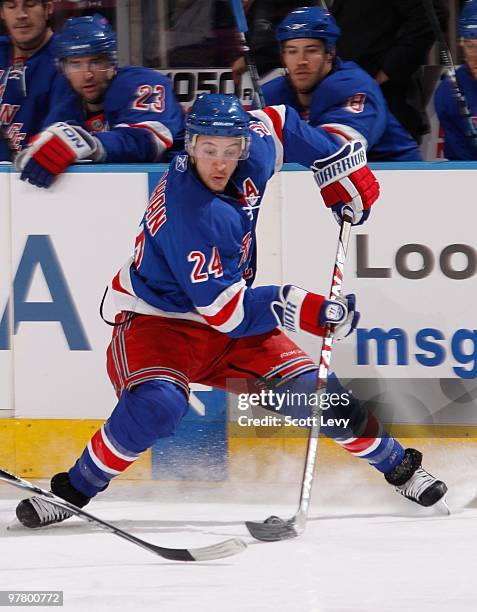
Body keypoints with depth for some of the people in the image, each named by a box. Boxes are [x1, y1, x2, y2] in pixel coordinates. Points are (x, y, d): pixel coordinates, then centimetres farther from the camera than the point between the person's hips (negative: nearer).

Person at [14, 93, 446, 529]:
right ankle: (71, 491, -15)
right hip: (159, 321, -7)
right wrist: (306, 309, -30)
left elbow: (278, 124, 14)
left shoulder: (253, 147, -12)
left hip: (232, 324, 7)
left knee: (310, 389, -4)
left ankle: (398, 465, 16)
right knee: (156, 405, -33)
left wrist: (342, 169, 8)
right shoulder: (190, 214, -33)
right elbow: (223, 309, -30)